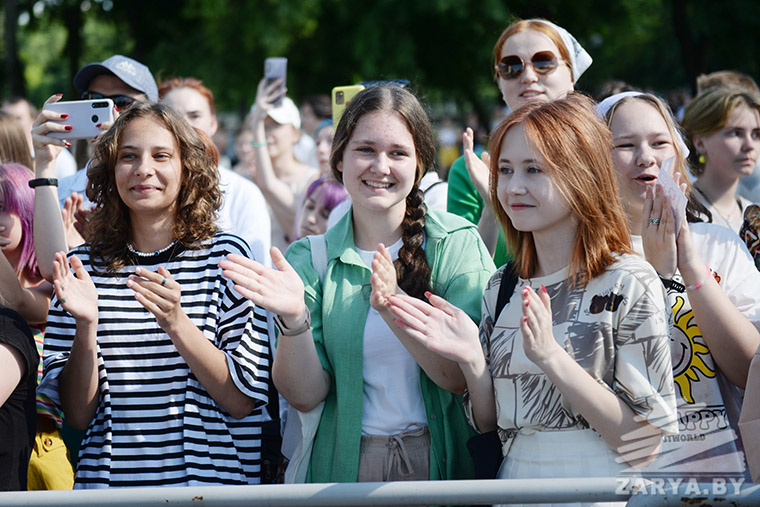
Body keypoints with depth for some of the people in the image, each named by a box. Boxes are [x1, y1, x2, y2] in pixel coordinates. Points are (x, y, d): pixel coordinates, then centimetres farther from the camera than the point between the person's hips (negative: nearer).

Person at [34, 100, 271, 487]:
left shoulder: (225, 256, 3)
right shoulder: (82, 265, 7)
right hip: (107, 481, 0)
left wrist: (176, 324, -14)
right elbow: (77, 415, 6)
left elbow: (244, 402, -2)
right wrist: (86, 327, -9)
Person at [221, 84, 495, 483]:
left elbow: (467, 377, -15)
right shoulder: (309, 260, 0)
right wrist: (294, 321, -22)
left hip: (445, 464, -1)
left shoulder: (457, 244, -5)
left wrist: (395, 307, -27)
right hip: (343, 469, 1)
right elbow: (305, 396, -5)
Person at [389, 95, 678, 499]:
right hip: (516, 483, 4)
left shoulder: (628, 283, -6)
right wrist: (472, 362, -4)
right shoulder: (502, 287, 9)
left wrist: (550, 357, -18)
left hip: (604, 492, -3)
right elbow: (489, 423, 13)